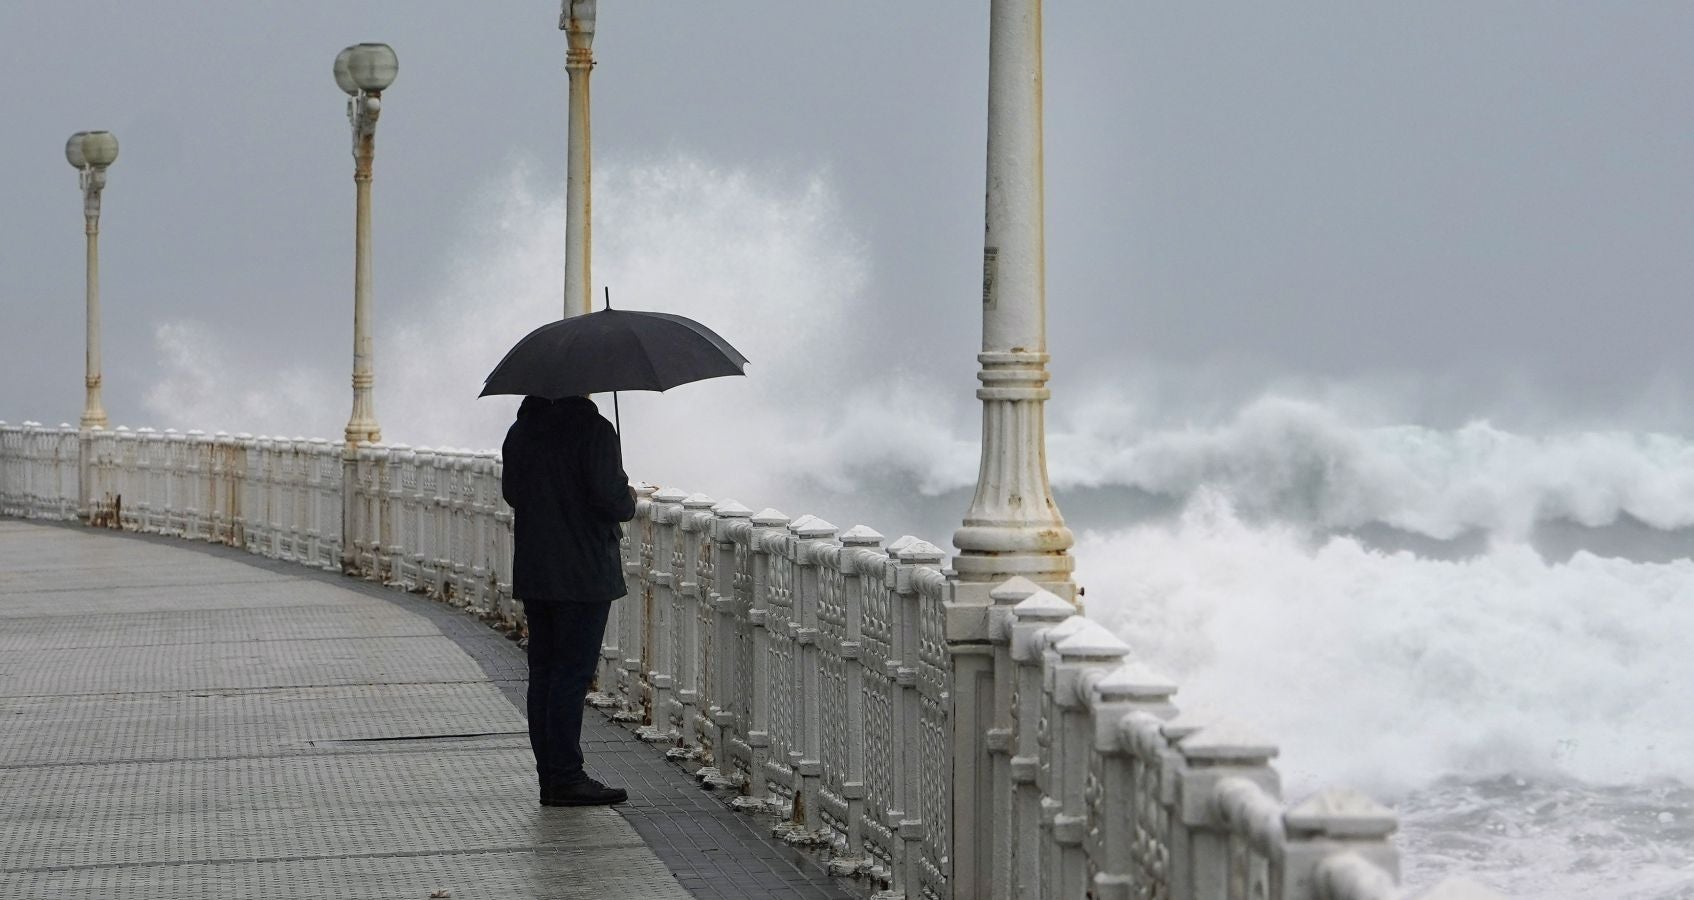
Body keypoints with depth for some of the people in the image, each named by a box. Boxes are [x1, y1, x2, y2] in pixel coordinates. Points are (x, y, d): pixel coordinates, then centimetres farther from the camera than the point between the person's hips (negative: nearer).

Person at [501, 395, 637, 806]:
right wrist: (630, 501, 2)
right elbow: (609, 498, -19)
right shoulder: (593, 431, -15)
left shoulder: (521, 432, 8)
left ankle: (550, 775, 14)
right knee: (572, 673, -4)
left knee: (544, 672, 11)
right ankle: (565, 777, -4)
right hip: (583, 575, -7)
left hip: (532, 572, 7)